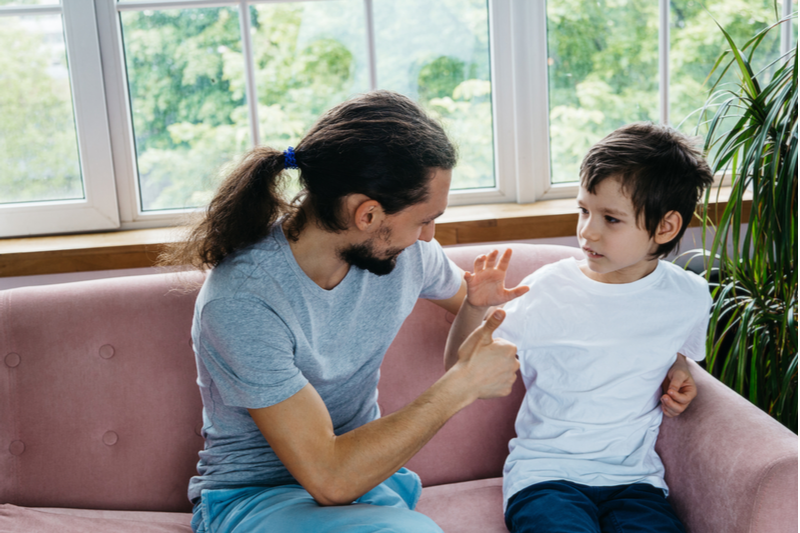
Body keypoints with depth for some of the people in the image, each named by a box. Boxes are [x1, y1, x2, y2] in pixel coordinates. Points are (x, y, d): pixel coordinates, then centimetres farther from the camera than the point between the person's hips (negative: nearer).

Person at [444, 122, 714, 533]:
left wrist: (678, 375, 5)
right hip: (544, 472, -2)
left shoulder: (688, 298, 3)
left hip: (633, 478, 2)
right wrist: (476, 307, -18)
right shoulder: (548, 289, -5)